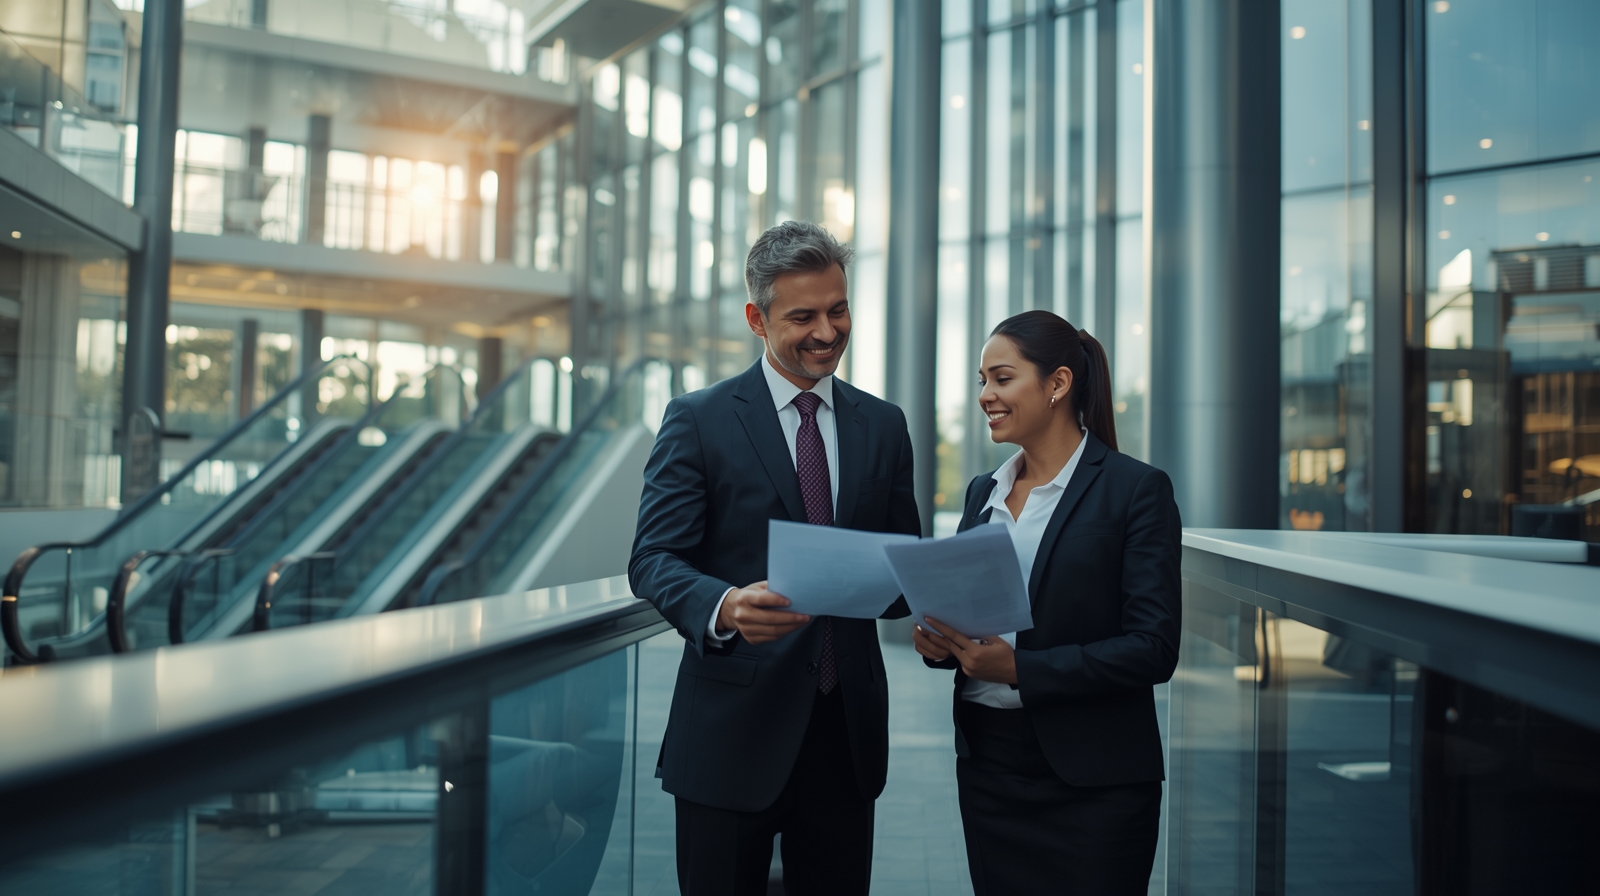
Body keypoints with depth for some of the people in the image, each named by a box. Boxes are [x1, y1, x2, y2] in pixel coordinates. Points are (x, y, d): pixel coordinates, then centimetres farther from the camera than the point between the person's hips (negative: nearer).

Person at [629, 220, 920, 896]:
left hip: (848, 730, 4)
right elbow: (653, 558, -10)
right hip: (732, 732, -3)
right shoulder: (698, 421, -3)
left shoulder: (884, 427, 9)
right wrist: (724, 606, -30)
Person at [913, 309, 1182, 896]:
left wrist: (1019, 668, -22)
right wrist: (939, 642, -5)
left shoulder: (1137, 489, -9)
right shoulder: (983, 493, 10)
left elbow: (1154, 648, -15)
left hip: (1093, 780, -5)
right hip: (986, 764, 5)